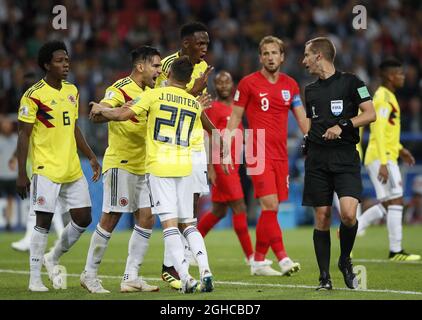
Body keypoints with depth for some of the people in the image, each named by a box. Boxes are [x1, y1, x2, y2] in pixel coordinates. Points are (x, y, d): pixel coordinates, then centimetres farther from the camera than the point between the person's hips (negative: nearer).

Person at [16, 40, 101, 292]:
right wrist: (22, 174, -12)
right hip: (46, 170, -7)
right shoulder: (34, 95, -10)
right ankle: (35, 278, 5)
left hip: (72, 169, 7)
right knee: (44, 221, -5)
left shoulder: (72, 91, 11)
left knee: (83, 218, 5)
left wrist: (91, 157, 16)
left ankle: (53, 258, 26)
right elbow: (24, 135, -9)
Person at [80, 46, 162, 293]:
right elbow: (97, 115, -23)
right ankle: (90, 274, 6)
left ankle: (131, 277, 5)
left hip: (143, 167, 8)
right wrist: (121, 109, -42)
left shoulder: (148, 92, 13)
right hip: (121, 164, -8)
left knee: (147, 219, 2)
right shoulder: (121, 89, -12)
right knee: (110, 219, -5)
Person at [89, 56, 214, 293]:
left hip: (159, 167, -4)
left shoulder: (155, 95, -5)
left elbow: (122, 115, -8)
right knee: (188, 224, 11)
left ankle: (186, 278, -15)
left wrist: (100, 109, 11)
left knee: (169, 224, -5)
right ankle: (205, 271, -6)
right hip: (184, 167, 4)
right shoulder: (195, 105, 9)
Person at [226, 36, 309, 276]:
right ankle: (282, 258, -20)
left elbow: (302, 118, 11)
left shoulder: (291, 85, 11)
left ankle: (259, 260, 14)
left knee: (272, 209, 5)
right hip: (258, 154, -5)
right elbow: (235, 117, 3)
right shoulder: (248, 83, -1)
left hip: (281, 155, 5)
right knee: (270, 205, -16)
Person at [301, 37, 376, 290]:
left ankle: (345, 260, 6)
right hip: (318, 159, 5)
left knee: (348, 214, -20)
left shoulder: (350, 82, 1)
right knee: (322, 218, 0)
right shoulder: (311, 90, 17)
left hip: (345, 157, -4)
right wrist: (309, 139, 10)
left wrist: (342, 125, -14)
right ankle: (325, 277, 4)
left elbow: (370, 114, -4)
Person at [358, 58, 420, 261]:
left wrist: (399, 149, 22)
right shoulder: (384, 98, -14)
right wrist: (383, 164, -24)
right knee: (395, 202, -8)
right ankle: (396, 251, -6)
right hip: (382, 158, -10)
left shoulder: (385, 96, 18)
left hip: (379, 159, 10)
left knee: (386, 205, 10)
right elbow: (378, 132, -21)